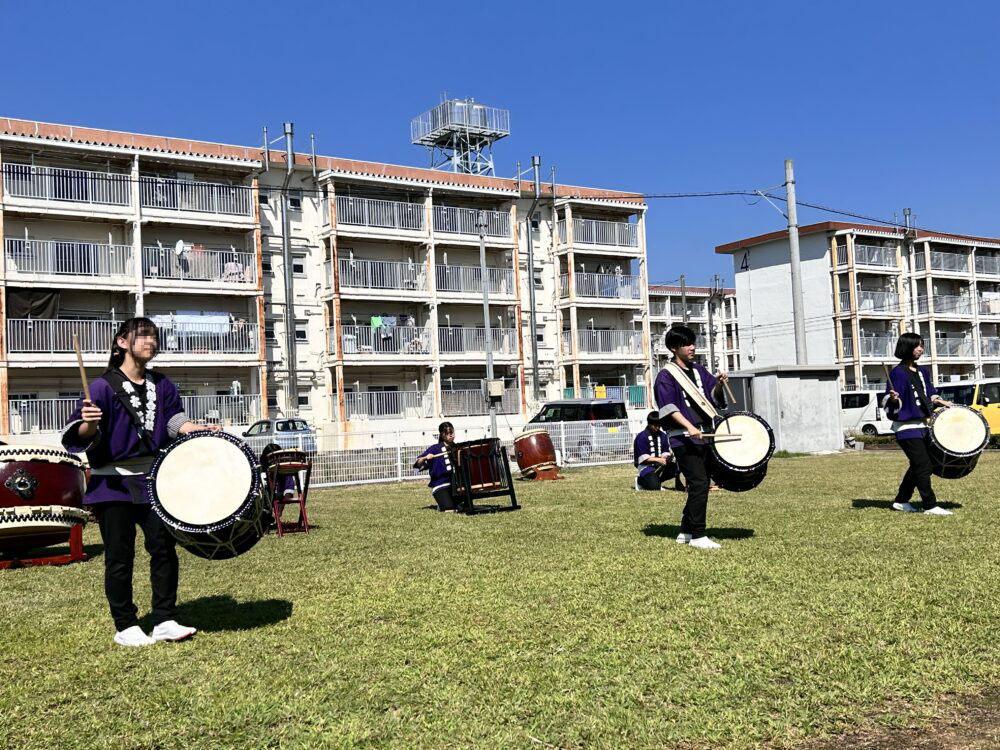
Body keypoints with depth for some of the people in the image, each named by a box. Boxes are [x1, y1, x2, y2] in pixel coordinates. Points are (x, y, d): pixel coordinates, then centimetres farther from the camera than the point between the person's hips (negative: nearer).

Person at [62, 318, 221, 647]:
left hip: (153, 480, 5)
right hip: (113, 483, -5)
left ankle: (165, 621, 11)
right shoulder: (104, 386, -8)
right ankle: (126, 627, 14)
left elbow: (177, 422, 5)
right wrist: (89, 425, -34)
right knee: (120, 557, 2)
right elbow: (79, 436, -12)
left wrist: (204, 431, -12)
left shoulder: (162, 385, 10)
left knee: (164, 547, 2)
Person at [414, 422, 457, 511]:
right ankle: (441, 506, 14)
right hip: (440, 485, -4)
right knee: (449, 509, -20)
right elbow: (418, 464, -6)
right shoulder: (435, 448, -4)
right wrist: (425, 458, -26)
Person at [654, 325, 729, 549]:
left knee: (700, 485, 11)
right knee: (699, 484, -13)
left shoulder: (699, 370, 16)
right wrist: (689, 427, -27)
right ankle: (697, 536, -6)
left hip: (705, 437, 7)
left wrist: (719, 384, -7)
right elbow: (668, 407, -16)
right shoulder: (666, 375, -5)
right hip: (683, 439, -7)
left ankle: (685, 532, 22)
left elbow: (714, 398, 16)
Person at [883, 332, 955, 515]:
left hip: (921, 425, 9)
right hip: (906, 428, -9)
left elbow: (929, 395, 24)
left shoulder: (922, 372, 12)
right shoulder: (898, 373, -12)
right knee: (923, 466, -10)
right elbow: (888, 402, -15)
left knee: (917, 466, 14)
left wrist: (940, 402, 9)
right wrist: (894, 399, -35)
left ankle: (901, 501, 23)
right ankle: (930, 506, -4)